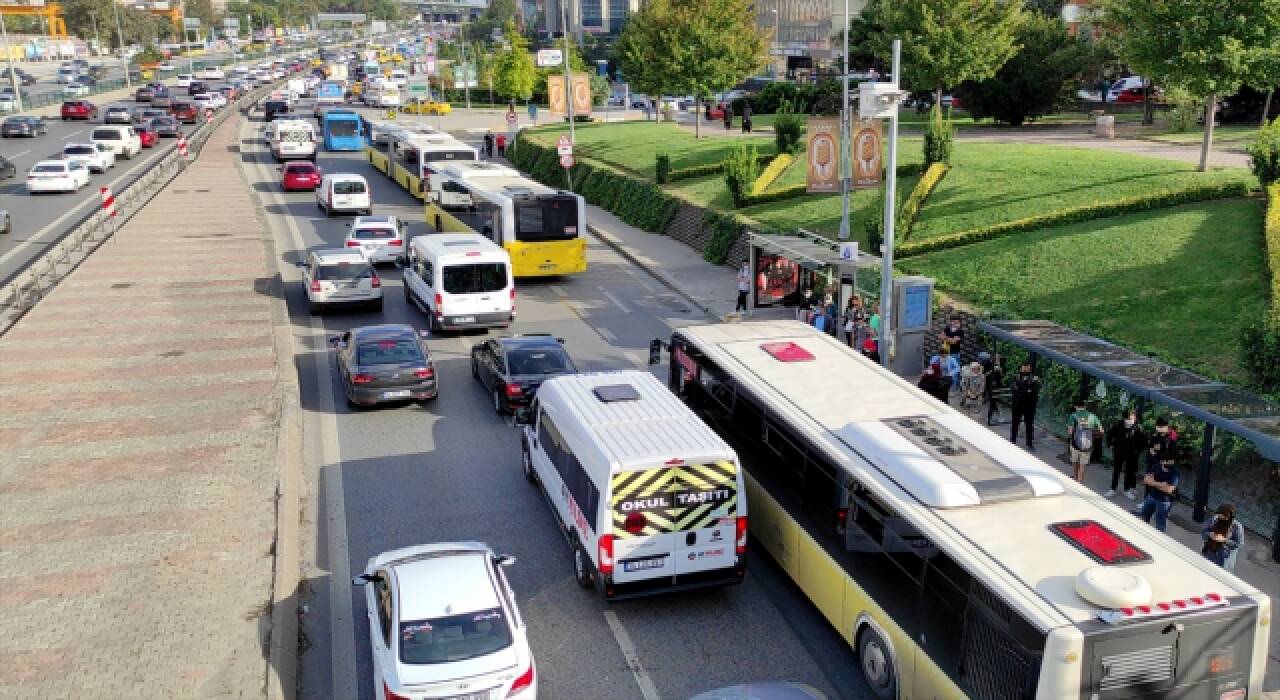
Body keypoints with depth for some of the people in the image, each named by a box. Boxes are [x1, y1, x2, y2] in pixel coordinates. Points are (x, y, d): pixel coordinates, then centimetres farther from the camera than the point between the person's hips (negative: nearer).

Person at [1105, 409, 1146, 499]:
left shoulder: (1138, 427, -17)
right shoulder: (1119, 425, -14)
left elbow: (1143, 440, -8)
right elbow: (1110, 433, 1)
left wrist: (1139, 449, -7)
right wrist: (1110, 444, 0)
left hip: (1131, 454, -1)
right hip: (1118, 452, 1)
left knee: (1129, 471, 10)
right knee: (1116, 470, 10)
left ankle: (1127, 490, 24)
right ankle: (1113, 489, 20)